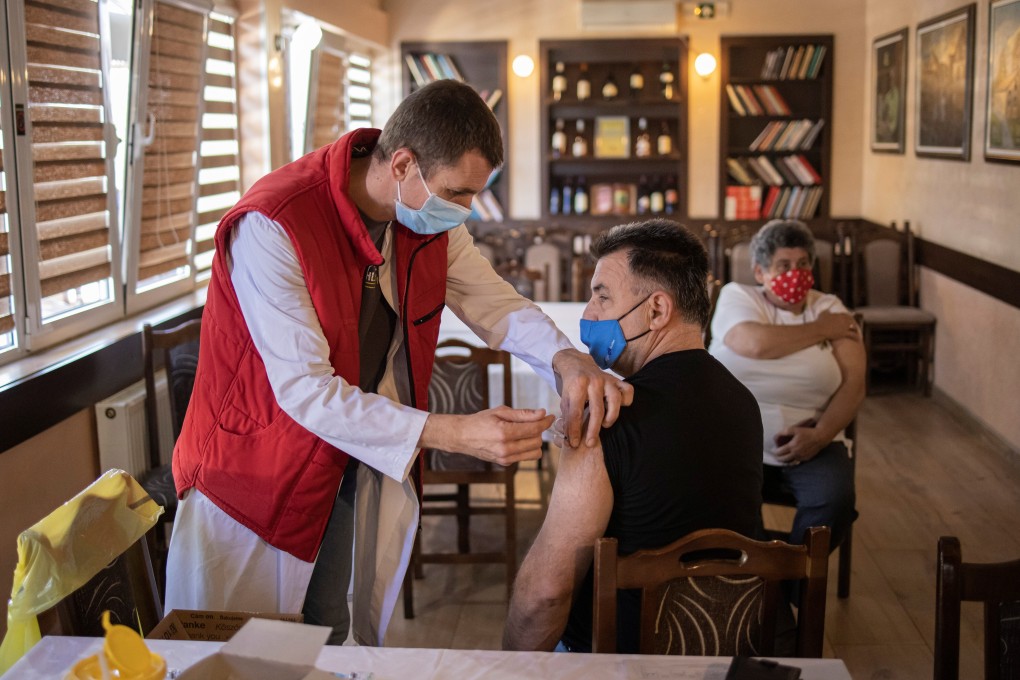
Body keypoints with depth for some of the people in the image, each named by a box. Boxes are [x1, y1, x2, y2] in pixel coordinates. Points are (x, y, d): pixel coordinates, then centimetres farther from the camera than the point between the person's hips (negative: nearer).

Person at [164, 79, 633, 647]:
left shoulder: (433, 216, -6)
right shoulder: (271, 226, -28)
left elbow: (496, 303, 1)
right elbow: (304, 390, -30)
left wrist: (569, 360, -22)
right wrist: (451, 434, -38)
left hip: (354, 466, 6)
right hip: (254, 468, -5)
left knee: (328, 641, 12)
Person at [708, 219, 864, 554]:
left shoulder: (830, 308, 10)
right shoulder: (737, 296, 6)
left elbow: (853, 384, 0)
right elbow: (755, 344, -17)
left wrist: (820, 434, -16)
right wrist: (820, 330, -4)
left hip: (809, 440, 2)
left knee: (835, 499, -27)